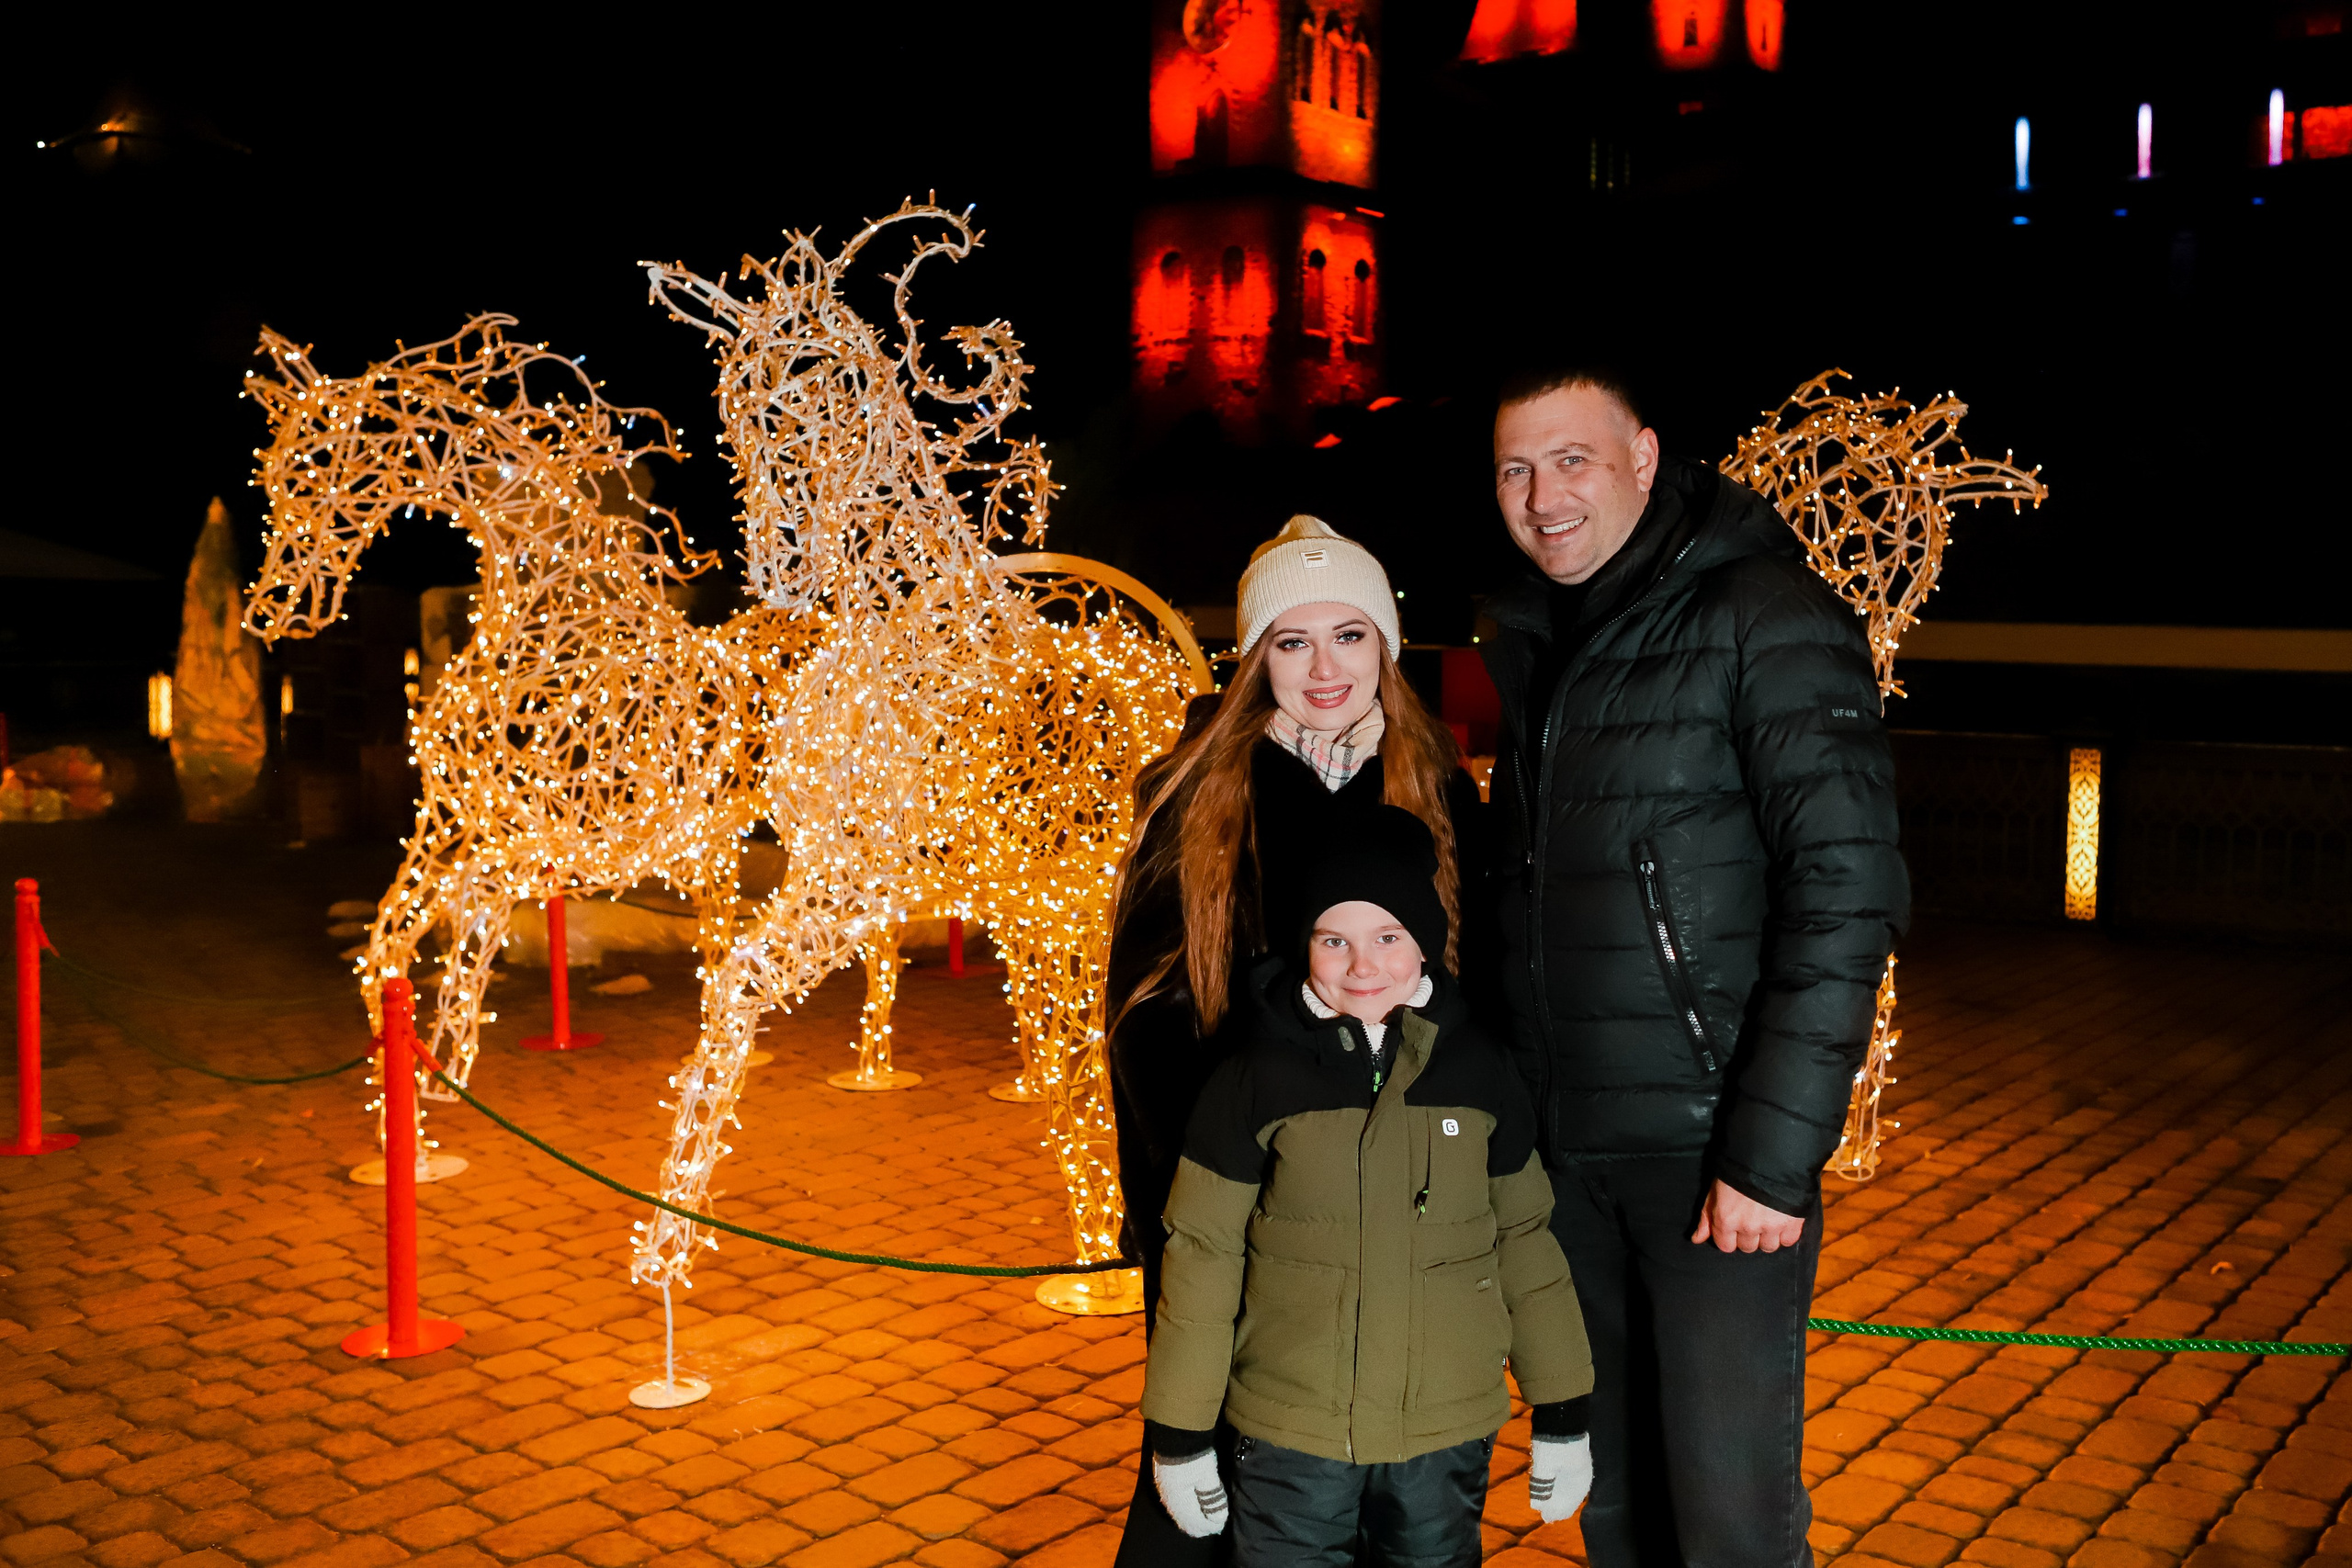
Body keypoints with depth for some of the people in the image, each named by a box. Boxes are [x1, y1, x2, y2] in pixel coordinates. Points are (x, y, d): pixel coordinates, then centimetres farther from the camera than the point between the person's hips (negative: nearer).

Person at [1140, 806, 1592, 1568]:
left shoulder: (1480, 1073, -3)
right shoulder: (1255, 1080, -9)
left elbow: (1525, 1239, 6)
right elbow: (1202, 1255, -4)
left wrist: (1562, 1416, 9)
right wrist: (1178, 1433, -1)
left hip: (1449, 1434, 2)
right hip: (1290, 1436, -2)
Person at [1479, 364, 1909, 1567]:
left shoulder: (1765, 618, -10)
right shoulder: (1528, 638, 12)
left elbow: (1848, 892, -16)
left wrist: (1773, 1152, -20)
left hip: (1711, 1143, -6)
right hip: (1562, 1148, 6)